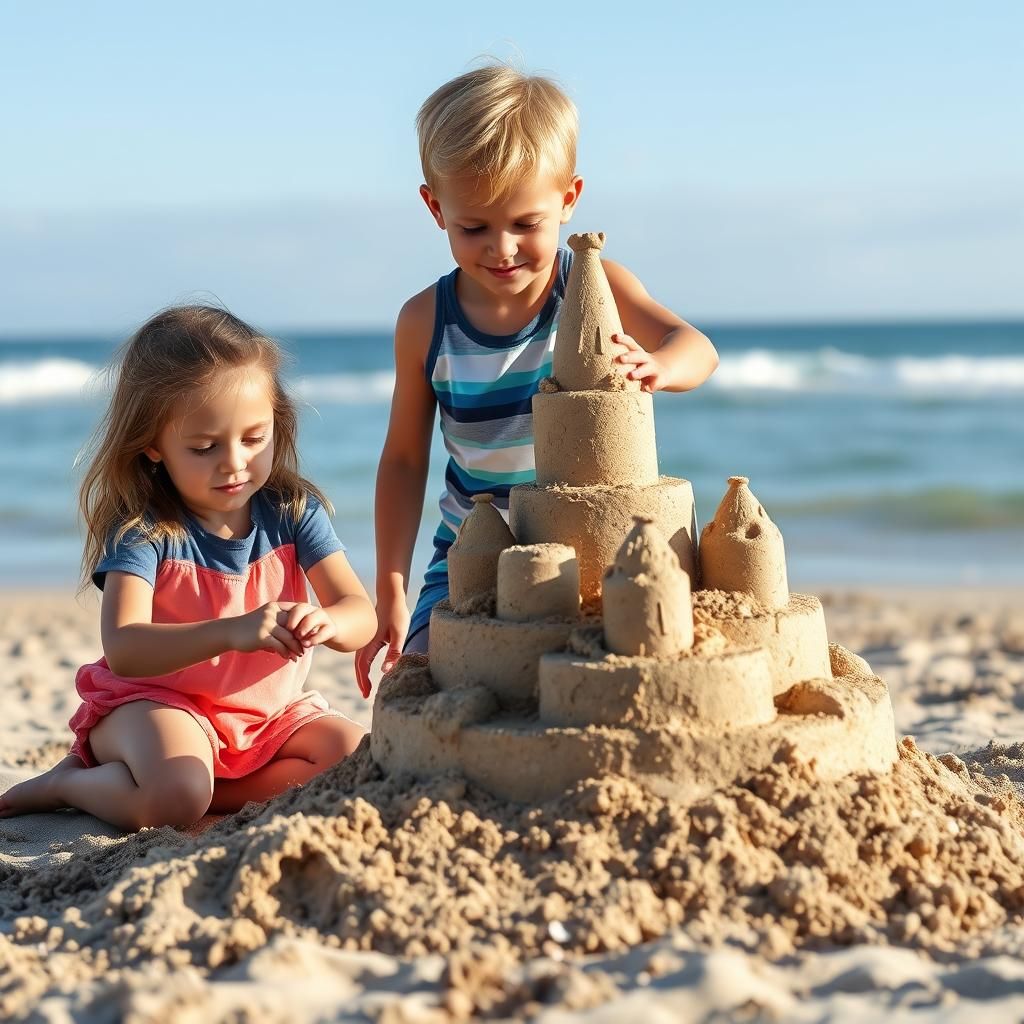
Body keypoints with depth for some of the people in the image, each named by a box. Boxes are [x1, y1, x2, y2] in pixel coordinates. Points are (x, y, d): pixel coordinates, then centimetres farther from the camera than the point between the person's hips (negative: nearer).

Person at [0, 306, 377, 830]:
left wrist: (327, 623, -37)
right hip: (158, 703, -5)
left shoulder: (294, 511, -6)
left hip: (270, 712, 5)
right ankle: (68, 783, -2)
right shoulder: (142, 530, -17)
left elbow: (361, 613, -10)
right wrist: (230, 633, -46)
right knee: (175, 797, -34)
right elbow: (122, 650, -30)